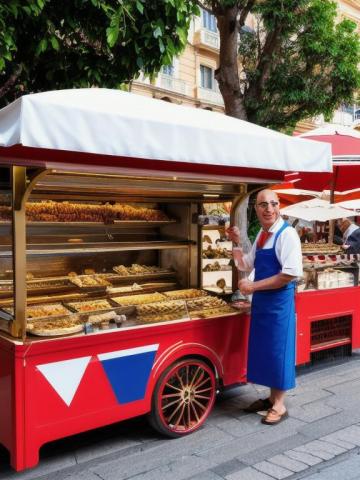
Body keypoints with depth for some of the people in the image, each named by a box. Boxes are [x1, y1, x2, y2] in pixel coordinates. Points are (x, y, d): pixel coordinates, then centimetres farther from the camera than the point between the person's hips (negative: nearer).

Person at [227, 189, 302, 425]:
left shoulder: (287, 233, -16)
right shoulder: (261, 234, 9)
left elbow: (291, 274, -23)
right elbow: (246, 265, 18)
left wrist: (253, 286, -19)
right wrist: (236, 243, 2)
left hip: (279, 301, -8)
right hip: (261, 300, 8)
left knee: (278, 350, 4)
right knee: (264, 349, 16)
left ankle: (279, 405, 20)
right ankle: (272, 397, 33)